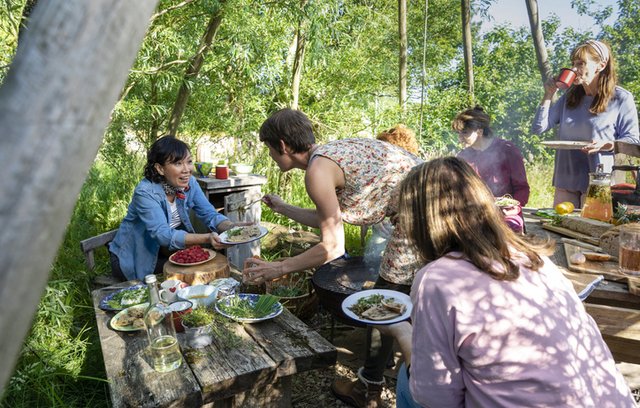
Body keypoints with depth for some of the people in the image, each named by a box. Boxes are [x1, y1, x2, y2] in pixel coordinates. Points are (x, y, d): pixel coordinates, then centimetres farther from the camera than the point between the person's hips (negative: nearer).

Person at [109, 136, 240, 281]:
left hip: (165, 251, 6)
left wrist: (234, 227, -35)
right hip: (134, 259, -5)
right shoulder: (145, 192, -27)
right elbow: (163, 235, -36)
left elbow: (210, 215, -13)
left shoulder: (190, 183, -10)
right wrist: (207, 238, -50)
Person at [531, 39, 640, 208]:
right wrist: (548, 95, 1)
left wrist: (605, 145, -20)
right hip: (565, 181, 4)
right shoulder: (570, 97, 11)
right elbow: (538, 127, 6)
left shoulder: (621, 98, -2)